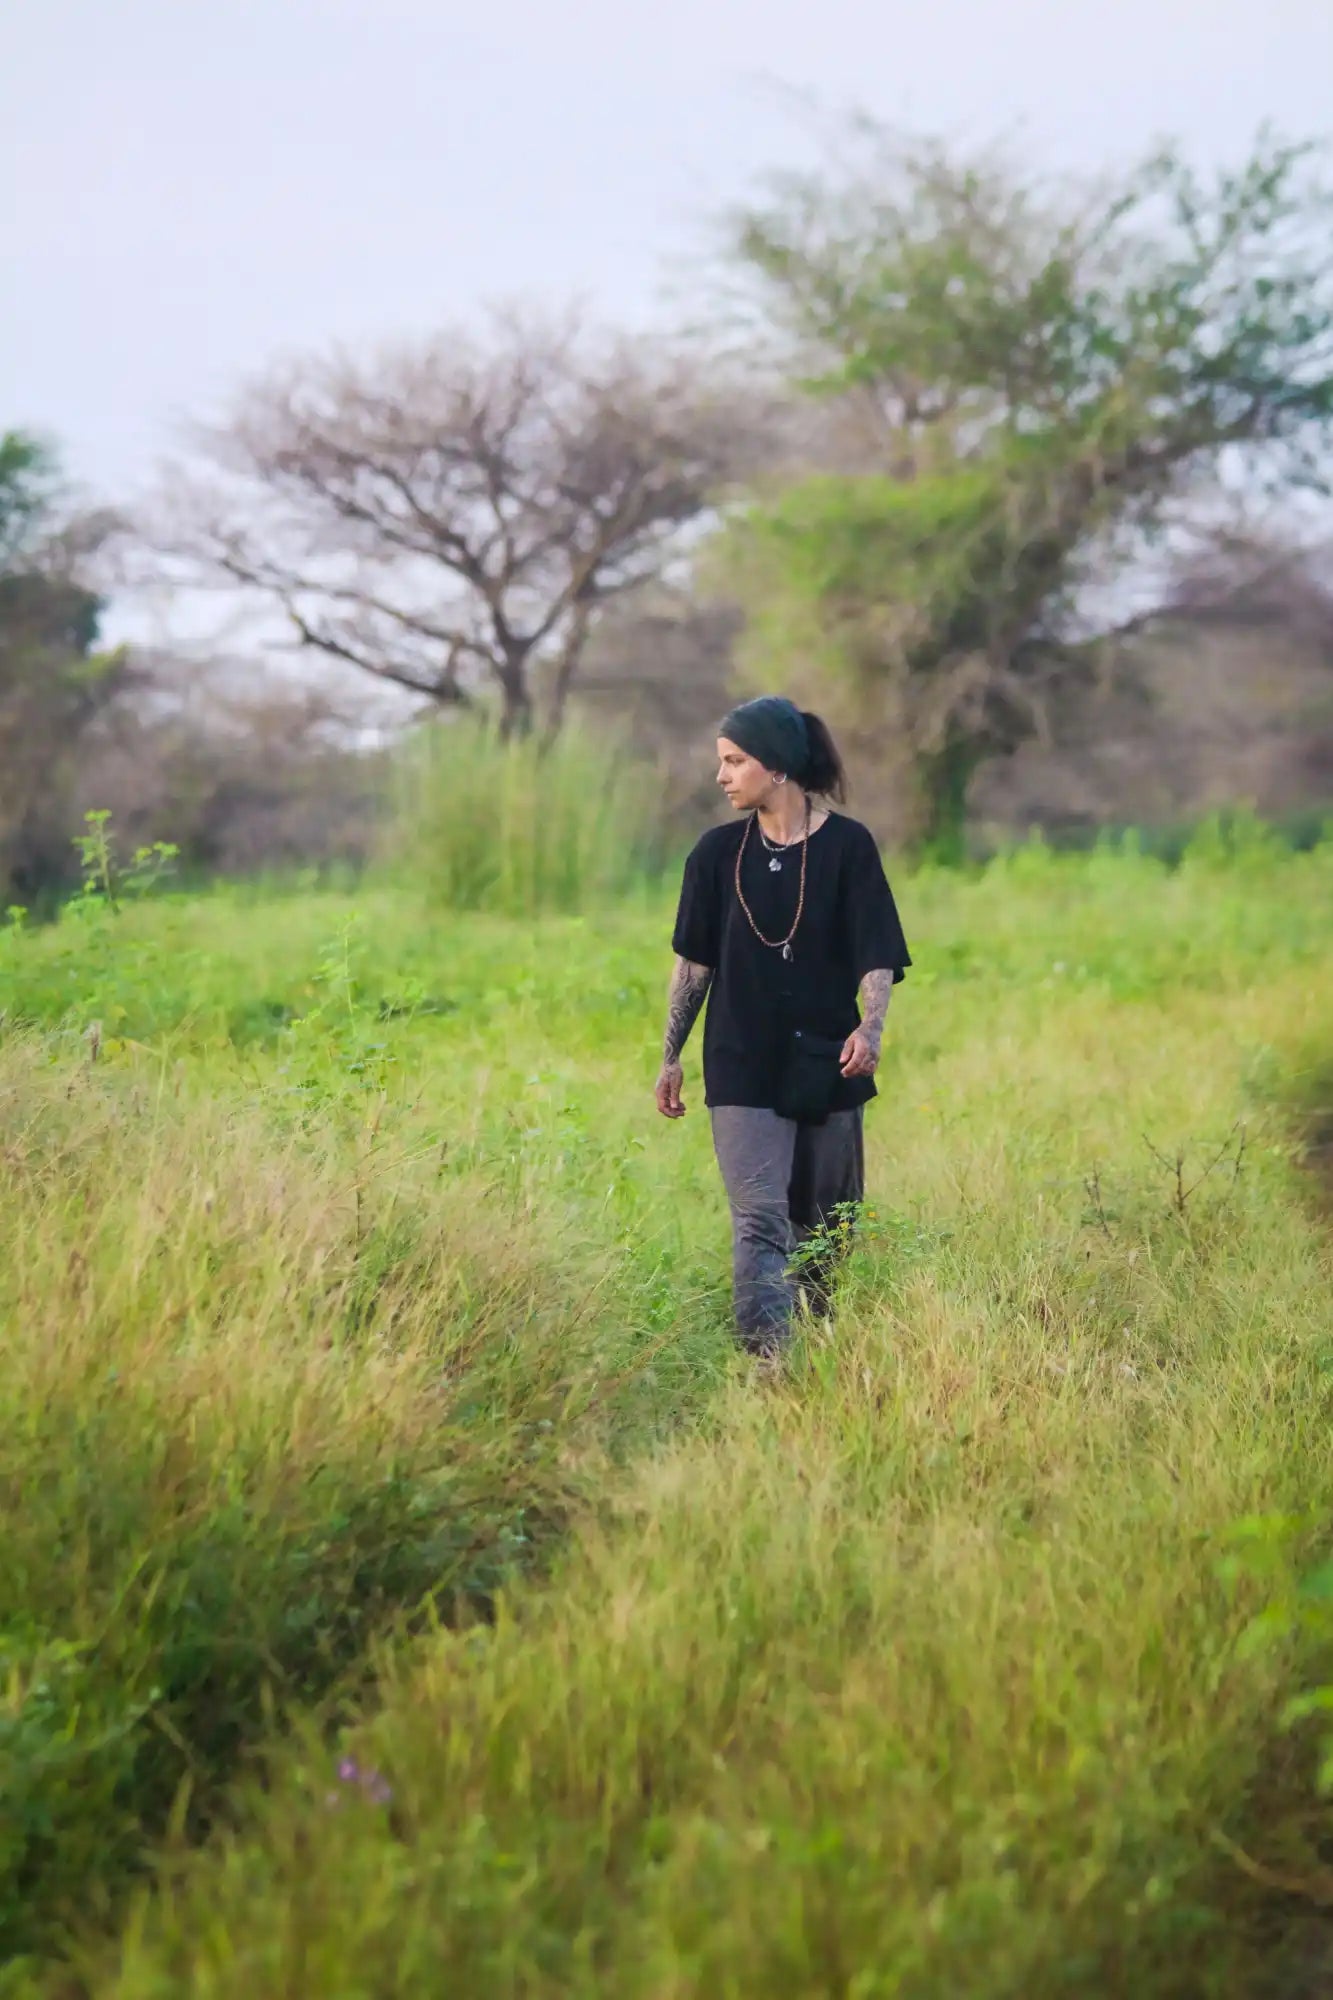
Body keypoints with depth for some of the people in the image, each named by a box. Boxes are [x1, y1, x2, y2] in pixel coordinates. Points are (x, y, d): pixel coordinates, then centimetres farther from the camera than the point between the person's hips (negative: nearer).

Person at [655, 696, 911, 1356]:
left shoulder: (847, 845, -2)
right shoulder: (719, 852, 4)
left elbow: (877, 954, -5)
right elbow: (694, 961, 10)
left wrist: (870, 1028, -22)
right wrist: (670, 1058, 10)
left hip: (827, 1065, 0)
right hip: (743, 1069, 0)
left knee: (825, 1224, 8)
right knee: (760, 1220, -11)